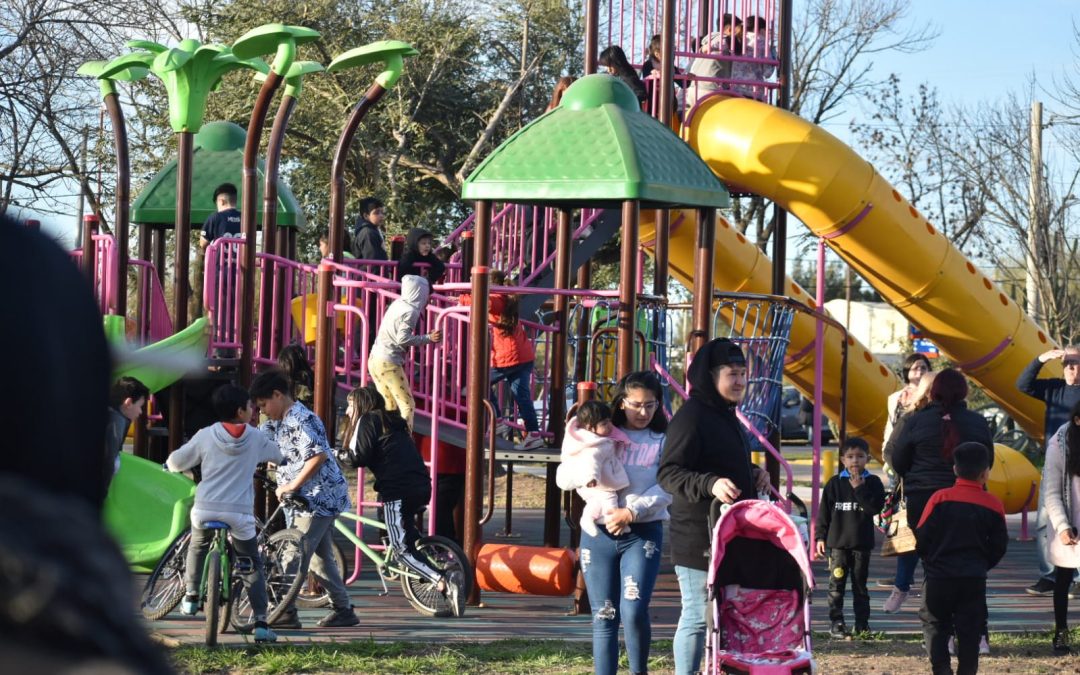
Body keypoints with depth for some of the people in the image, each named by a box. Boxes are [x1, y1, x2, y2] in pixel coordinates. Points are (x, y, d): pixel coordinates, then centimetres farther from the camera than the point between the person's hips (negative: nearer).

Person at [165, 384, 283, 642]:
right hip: (240, 514, -1)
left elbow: (174, 463, 5)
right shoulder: (255, 438, 2)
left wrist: (170, 465, 29)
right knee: (252, 567, 9)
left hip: (205, 509, 1)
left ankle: (191, 597, 35)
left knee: (197, 548, 33)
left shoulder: (205, 436, 0)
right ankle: (261, 623, -1)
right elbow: (278, 456, 21)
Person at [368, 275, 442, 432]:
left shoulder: (397, 304, 10)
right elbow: (403, 339, -22)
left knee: (389, 405, 16)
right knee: (407, 405, -4)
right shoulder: (410, 311, -14)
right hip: (388, 362, -9)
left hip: (375, 359, 9)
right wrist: (428, 338, -16)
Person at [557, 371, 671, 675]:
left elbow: (668, 490, -6)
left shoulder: (665, 441, 6)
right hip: (599, 533, 2)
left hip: (643, 534, -2)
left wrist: (632, 512, -18)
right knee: (604, 617, 4)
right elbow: (563, 478, 6)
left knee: (634, 611, -16)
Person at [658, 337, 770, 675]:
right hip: (699, 540, -10)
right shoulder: (691, 416, -14)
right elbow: (668, 473, -19)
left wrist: (751, 475, 10)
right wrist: (711, 484, -33)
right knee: (699, 617, -5)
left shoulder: (727, 416, 17)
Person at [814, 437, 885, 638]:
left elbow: (876, 507, -11)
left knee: (860, 585, 8)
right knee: (836, 584, 0)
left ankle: (862, 623, 13)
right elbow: (824, 512, 4)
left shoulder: (873, 482, 3)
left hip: (862, 543, 0)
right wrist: (820, 537, 0)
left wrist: (859, 489, -16)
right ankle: (836, 622, 4)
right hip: (837, 542, 0)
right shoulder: (835, 483, 3)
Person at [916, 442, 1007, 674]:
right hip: (974, 580, 1)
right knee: (969, 630, 8)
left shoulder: (940, 498, -9)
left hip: (938, 577, -1)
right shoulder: (994, 505, -4)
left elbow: (921, 538, -6)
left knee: (935, 624, 10)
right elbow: (999, 546, 3)